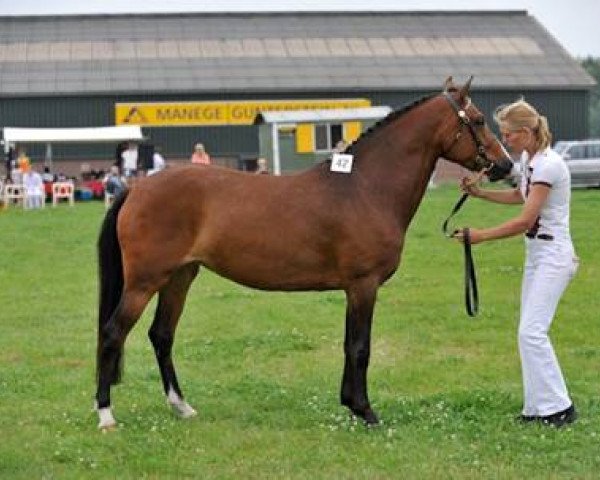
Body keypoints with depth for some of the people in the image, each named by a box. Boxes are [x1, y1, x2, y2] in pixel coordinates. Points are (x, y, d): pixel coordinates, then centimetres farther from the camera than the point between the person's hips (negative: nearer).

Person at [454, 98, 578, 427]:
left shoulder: (548, 164, -20)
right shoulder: (528, 159, 9)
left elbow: (525, 221, -22)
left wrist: (481, 236, -17)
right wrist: (480, 193, 20)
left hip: (553, 255, -10)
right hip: (537, 254, 10)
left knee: (532, 332, -14)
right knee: (529, 333, 8)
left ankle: (559, 406, -8)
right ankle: (537, 407, 12)